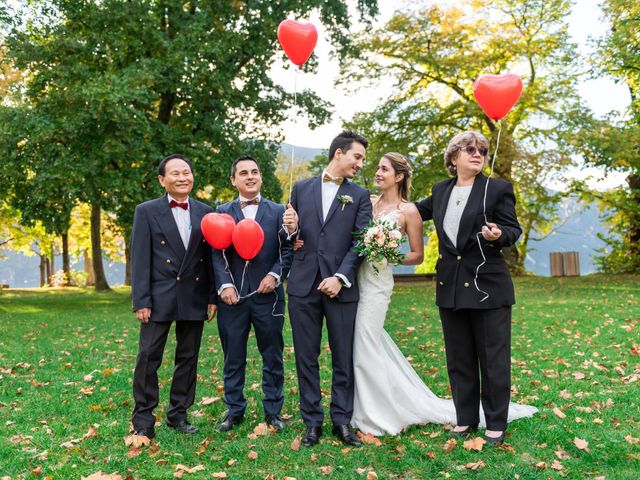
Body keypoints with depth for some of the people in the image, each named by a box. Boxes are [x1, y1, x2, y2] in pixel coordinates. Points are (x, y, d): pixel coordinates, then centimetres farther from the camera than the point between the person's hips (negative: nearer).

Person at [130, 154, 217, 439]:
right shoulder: (147, 211, 0)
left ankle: (178, 413, 23)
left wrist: (213, 297, 3)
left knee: (188, 358, 10)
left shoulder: (205, 212, 8)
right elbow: (140, 259, -5)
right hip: (159, 297, -3)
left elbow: (211, 257, 8)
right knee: (149, 358, 0)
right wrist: (141, 301, -11)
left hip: (194, 297, 3)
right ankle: (143, 420, 11)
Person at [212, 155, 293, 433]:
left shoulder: (278, 211, 6)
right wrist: (225, 285, -12)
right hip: (233, 295, 0)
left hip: (268, 294, 0)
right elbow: (217, 253, 0)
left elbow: (287, 249, 2)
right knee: (233, 358, 9)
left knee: (273, 357, 8)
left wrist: (275, 275, -13)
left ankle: (273, 410, 21)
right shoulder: (221, 212, 6)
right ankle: (234, 410, 22)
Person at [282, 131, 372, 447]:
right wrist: (291, 229, -9)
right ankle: (312, 422, 17)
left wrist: (340, 277, -15)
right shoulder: (301, 189, 10)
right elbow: (292, 236, 15)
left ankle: (342, 420, 17)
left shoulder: (359, 195, 6)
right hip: (303, 287, 1)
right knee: (306, 358, 6)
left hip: (341, 287, -1)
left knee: (344, 358, 5)